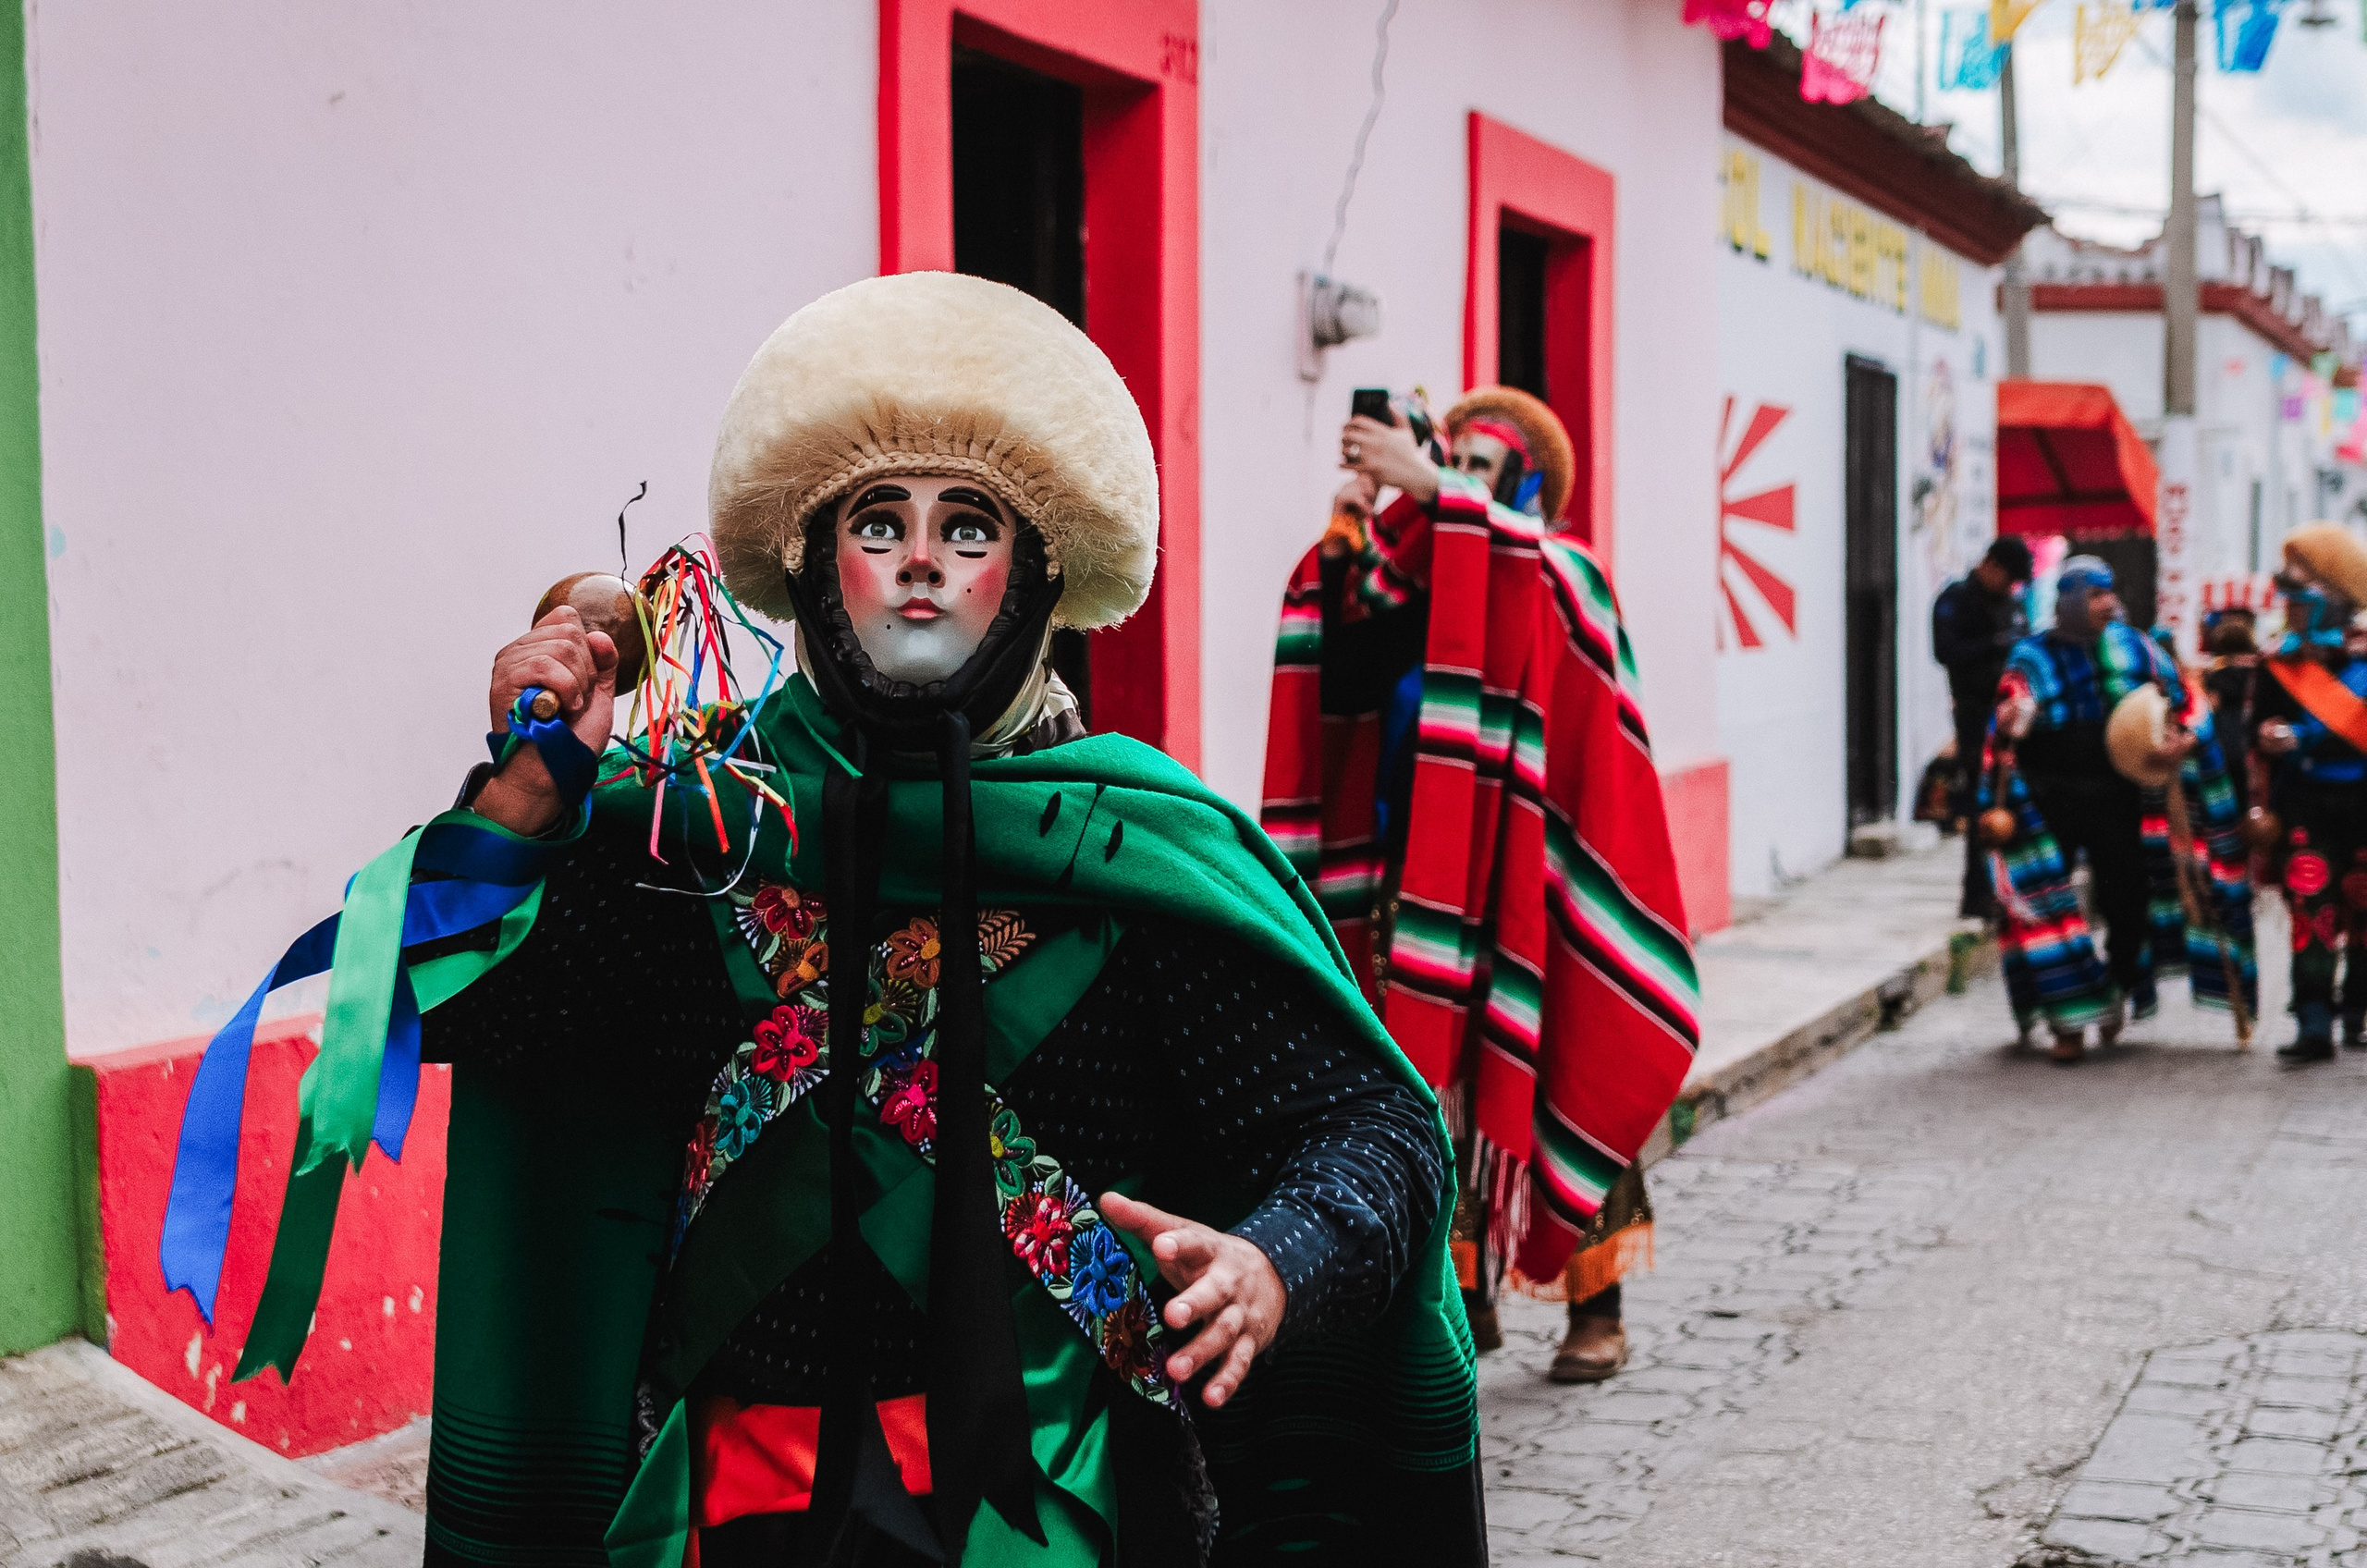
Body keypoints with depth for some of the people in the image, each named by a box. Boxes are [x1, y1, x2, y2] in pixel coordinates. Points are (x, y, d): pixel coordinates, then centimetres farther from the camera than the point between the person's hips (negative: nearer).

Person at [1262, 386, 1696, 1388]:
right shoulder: (1416, 578, 13)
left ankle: (1598, 1311, 9)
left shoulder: (1565, 579, -1)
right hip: (1420, 875, 5)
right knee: (1438, 1085, 4)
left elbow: (1540, 563, -26)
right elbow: (1346, 680, 0)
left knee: (1555, 1080, -1)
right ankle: (1466, 1297, 15)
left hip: (1523, 877, -4)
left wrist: (1428, 490, -29)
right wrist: (1347, 538, -9)